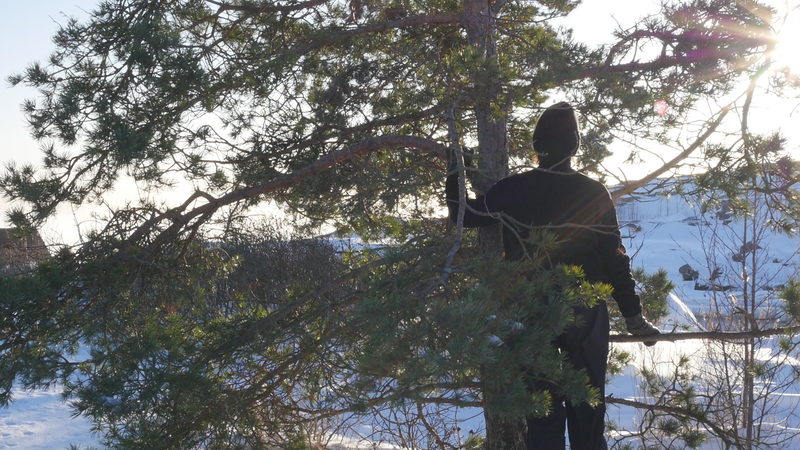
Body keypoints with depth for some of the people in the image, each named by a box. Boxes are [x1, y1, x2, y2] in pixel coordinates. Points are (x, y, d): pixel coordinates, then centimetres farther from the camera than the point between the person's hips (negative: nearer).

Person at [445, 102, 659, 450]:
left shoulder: (511, 190, -8)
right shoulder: (594, 193, -8)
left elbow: (465, 215, 6)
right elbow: (615, 260, -6)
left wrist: (453, 175, 21)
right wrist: (633, 316, 3)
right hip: (586, 317, 0)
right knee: (587, 409, 11)